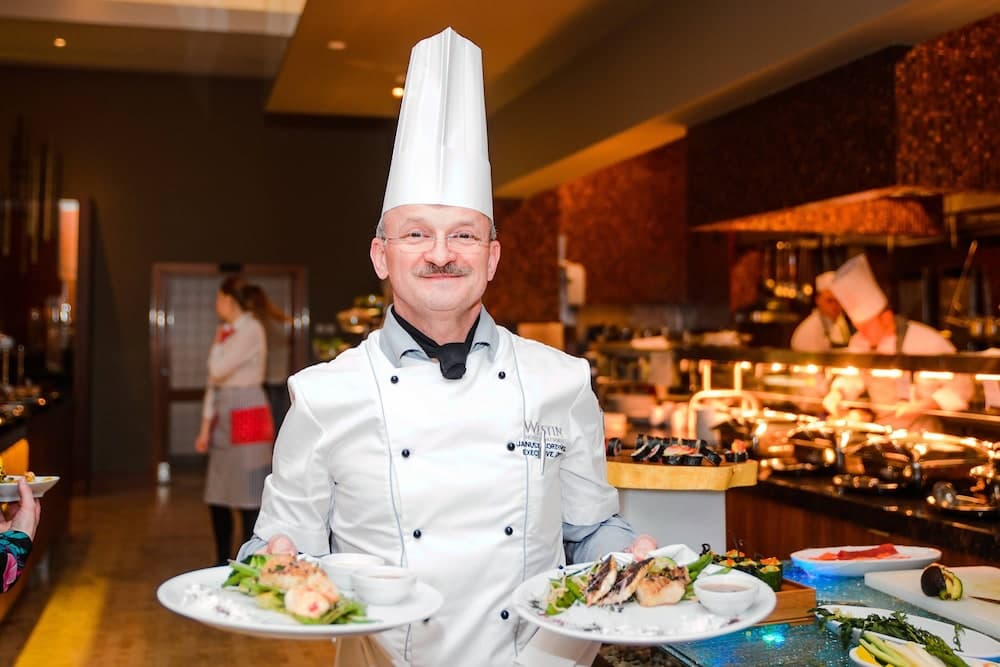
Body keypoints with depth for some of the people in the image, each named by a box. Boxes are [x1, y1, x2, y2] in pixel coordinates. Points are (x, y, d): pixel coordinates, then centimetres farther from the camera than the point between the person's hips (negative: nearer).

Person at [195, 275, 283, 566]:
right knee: (217, 497, 11)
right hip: (224, 420, 8)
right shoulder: (228, 331, 16)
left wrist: (218, 342, 1)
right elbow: (213, 380, 15)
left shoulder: (251, 329, -9)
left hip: (247, 419, -8)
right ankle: (223, 562, 22)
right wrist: (205, 428, 13)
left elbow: (219, 369, -17)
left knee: (249, 497, -5)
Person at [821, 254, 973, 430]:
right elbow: (853, 377, 18)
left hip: (921, 434, -5)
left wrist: (921, 406, -20)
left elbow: (960, 387, -9)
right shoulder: (860, 342, 4)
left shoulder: (928, 342, -13)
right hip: (879, 431, 5)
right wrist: (836, 394, -3)